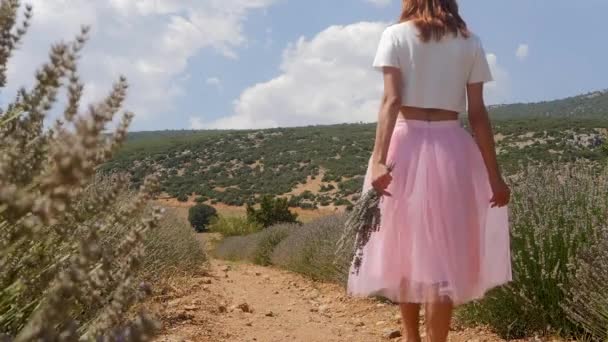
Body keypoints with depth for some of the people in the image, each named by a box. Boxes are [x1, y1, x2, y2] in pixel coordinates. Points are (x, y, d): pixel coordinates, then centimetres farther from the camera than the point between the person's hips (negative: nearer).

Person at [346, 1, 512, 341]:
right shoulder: (470, 42, 7)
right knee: (443, 254, 2)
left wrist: (379, 159, -17)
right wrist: (494, 174, 5)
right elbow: (478, 113, 3)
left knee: (405, 249, 13)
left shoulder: (395, 35, 2)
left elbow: (392, 100, -11)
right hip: (451, 148, 1)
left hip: (406, 143, -1)